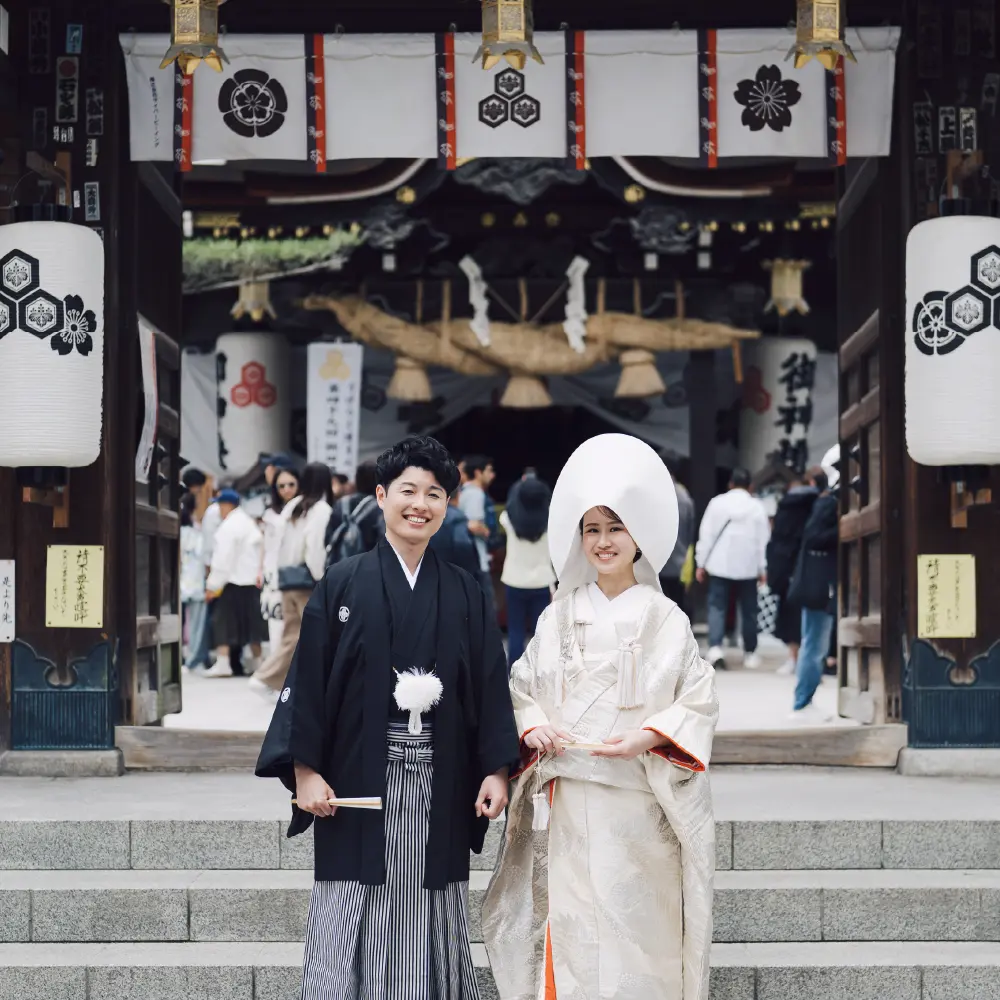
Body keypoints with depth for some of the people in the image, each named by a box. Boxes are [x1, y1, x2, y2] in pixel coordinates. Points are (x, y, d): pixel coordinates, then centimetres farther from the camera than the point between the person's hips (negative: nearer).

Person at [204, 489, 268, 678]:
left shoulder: (229, 526, -12)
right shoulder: (249, 522, 16)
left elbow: (223, 558, -17)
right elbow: (260, 550, 14)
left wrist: (212, 585, -15)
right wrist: (258, 574, 12)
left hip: (234, 582, -9)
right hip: (252, 580, 9)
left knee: (223, 620, -8)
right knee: (251, 620, 16)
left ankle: (223, 662, -16)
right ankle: (257, 661, 23)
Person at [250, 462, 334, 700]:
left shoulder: (291, 507, 10)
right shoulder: (322, 509, -9)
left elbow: (280, 544, 8)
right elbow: (316, 547, -17)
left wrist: (281, 573, 10)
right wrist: (322, 580, -11)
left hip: (287, 578, 7)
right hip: (307, 578, -7)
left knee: (291, 635, 11)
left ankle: (266, 679, 1)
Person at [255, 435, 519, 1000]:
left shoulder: (466, 596, 7)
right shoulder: (343, 585, 2)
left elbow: (491, 686, 6)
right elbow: (309, 679, -1)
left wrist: (497, 770, -3)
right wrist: (305, 770, -7)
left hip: (439, 788, 2)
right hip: (358, 782, -2)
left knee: (429, 927, 5)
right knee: (354, 922, -1)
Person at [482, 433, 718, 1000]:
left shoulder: (665, 619, 2)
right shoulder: (560, 617, 10)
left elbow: (699, 701, 0)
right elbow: (524, 687, 13)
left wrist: (648, 737, -15)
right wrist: (534, 726, -7)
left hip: (640, 802, -2)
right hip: (569, 802, 2)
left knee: (637, 932, -2)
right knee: (570, 929, 0)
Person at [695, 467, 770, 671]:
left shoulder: (717, 503, 0)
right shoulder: (756, 507, 1)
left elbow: (706, 534, 0)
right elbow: (762, 540, 2)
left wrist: (701, 563, 6)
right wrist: (762, 568, 9)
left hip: (719, 564, 0)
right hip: (747, 566, 1)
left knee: (717, 607, 0)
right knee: (748, 610, 11)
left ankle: (715, 648, -19)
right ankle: (750, 653, 18)